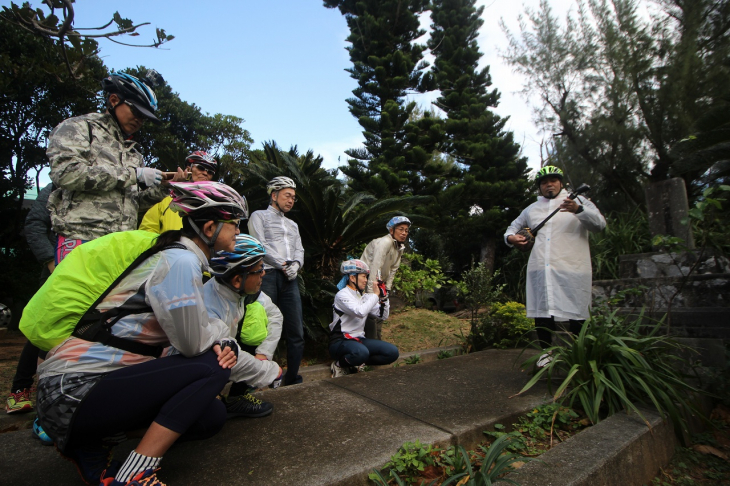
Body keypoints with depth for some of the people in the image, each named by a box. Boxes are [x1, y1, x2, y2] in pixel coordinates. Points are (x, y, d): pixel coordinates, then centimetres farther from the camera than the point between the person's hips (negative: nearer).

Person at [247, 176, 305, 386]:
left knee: (296, 333, 0)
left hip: (289, 279, 5)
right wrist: (283, 265, -9)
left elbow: (299, 250, 17)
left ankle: (292, 380, 8)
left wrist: (296, 264, -5)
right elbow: (260, 245, -3)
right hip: (267, 275, -5)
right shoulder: (259, 216, 11)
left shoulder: (293, 225, 29)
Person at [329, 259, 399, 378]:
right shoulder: (342, 295, -10)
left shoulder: (364, 296, 13)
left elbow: (384, 315, 10)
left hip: (359, 339, 7)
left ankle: (355, 364, -4)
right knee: (361, 353, -39)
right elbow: (360, 312, -27)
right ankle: (339, 364, -8)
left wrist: (383, 296, -1)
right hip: (340, 341, -7)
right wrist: (375, 295, -16)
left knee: (392, 352, -10)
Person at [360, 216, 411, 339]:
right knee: (371, 315, -12)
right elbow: (376, 267, -30)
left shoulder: (400, 247, 4)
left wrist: (387, 289, 5)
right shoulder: (385, 242, -23)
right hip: (366, 280, -9)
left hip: (378, 282, 9)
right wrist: (371, 293, -32)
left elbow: (393, 269, 7)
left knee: (380, 314, 15)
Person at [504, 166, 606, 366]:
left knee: (575, 312, -3)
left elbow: (599, 223, -2)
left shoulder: (578, 201, 11)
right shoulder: (532, 209, 21)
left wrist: (579, 210, -21)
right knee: (541, 311, 4)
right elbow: (514, 226, 31)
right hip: (539, 269, 3)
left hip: (571, 269, -3)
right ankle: (546, 352, 16)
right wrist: (510, 237, 7)